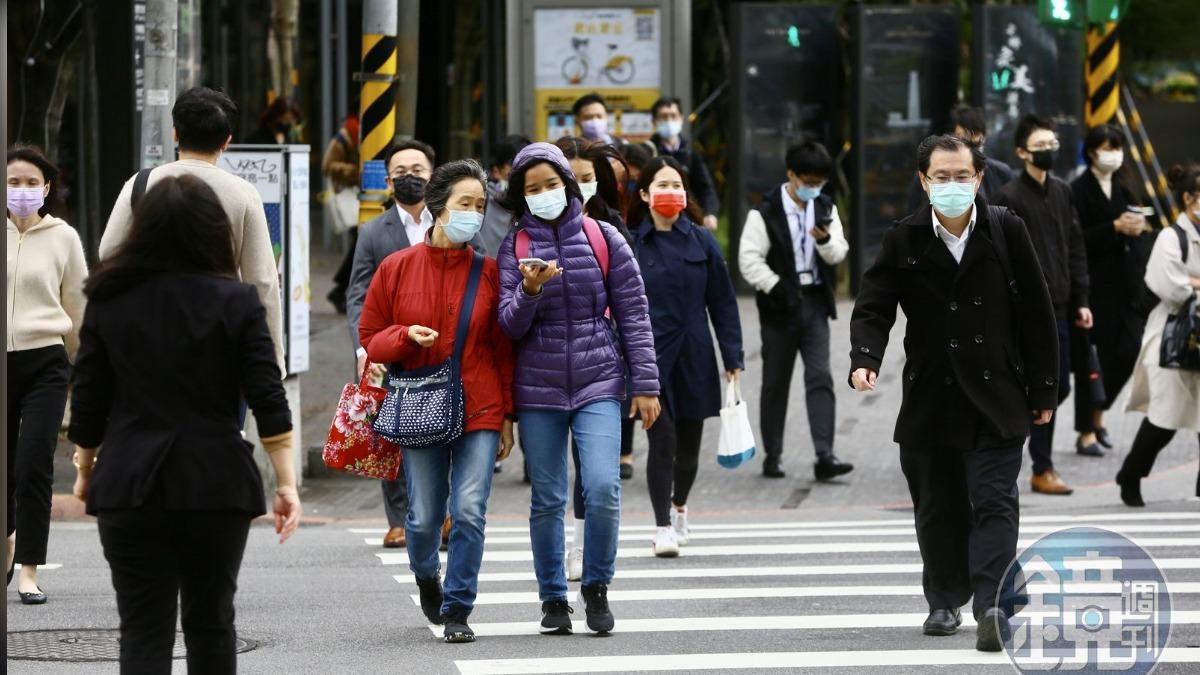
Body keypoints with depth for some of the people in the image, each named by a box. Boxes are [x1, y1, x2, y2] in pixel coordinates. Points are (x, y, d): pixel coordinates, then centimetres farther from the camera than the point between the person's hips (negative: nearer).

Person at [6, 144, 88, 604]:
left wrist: (83, 368, 17)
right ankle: (10, 539, 38)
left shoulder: (62, 237, 3)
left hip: (44, 363, -1)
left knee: (34, 466, -12)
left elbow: (76, 308, 12)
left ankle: (29, 572, -10)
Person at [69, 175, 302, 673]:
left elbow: (87, 399, 5)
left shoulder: (109, 300, 0)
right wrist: (286, 483, -5)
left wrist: (85, 470, 18)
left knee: (144, 630, -1)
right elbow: (268, 401, -8)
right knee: (210, 621, 15)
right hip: (217, 484, 0)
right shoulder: (236, 303, -5)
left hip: (130, 486, 0)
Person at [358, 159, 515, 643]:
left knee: (470, 511, -11)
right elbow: (370, 338, 7)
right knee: (424, 517, 6)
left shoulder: (488, 272, 2)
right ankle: (426, 576, 38)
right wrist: (406, 337, -14)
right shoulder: (397, 268, 1)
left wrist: (508, 416, 5)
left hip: (479, 409, 0)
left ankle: (457, 610, -1)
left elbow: (503, 348, 6)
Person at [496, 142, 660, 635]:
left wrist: (645, 383, 0)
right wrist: (529, 291, -22)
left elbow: (633, 314, 4)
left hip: (599, 382, -1)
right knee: (547, 500, 4)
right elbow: (510, 326, -2)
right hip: (538, 390, 1)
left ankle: (597, 586, 4)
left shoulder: (603, 239, 2)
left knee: (603, 488, -16)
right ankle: (553, 599, 16)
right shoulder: (515, 247, 4)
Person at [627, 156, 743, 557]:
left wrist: (733, 357, 1)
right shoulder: (631, 244, -2)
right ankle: (663, 527, -1)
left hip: (694, 358, 2)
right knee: (662, 441, -10)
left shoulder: (702, 242, 4)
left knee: (689, 444, 12)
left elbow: (722, 302, 6)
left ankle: (679, 506, 39)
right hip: (650, 358, -2)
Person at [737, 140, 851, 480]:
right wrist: (775, 287, -19)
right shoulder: (766, 213, -7)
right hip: (780, 305, -3)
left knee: (820, 377, -8)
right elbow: (749, 258, -11)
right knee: (776, 382, 6)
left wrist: (826, 240, -19)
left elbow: (838, 254, 2)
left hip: (815, 302, 3)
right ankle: (772, 455, 16)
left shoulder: (825, 208, 8)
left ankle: (825, 455, -15)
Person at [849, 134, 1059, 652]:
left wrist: (1043, 390, 1)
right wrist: (864, 359, -24)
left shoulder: (1006, 231, -2)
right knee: (938, 508, 10)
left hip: (996, 397, -2)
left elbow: (1037, 313, 2)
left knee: (994, 503, -11)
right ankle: (945, 601, 24)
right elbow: (873, 308, -4)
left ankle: (992, 606, -19)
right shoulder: (904, 241, -1)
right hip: (931, 397, 2)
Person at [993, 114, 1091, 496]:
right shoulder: (1009, 198, -8)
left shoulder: (1061, 193, 13)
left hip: (1057, 306, 7)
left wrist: (1080, 300, 12)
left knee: (1058, 388, 7)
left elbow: (1075, 249, 17)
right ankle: (1042, 470, 5)